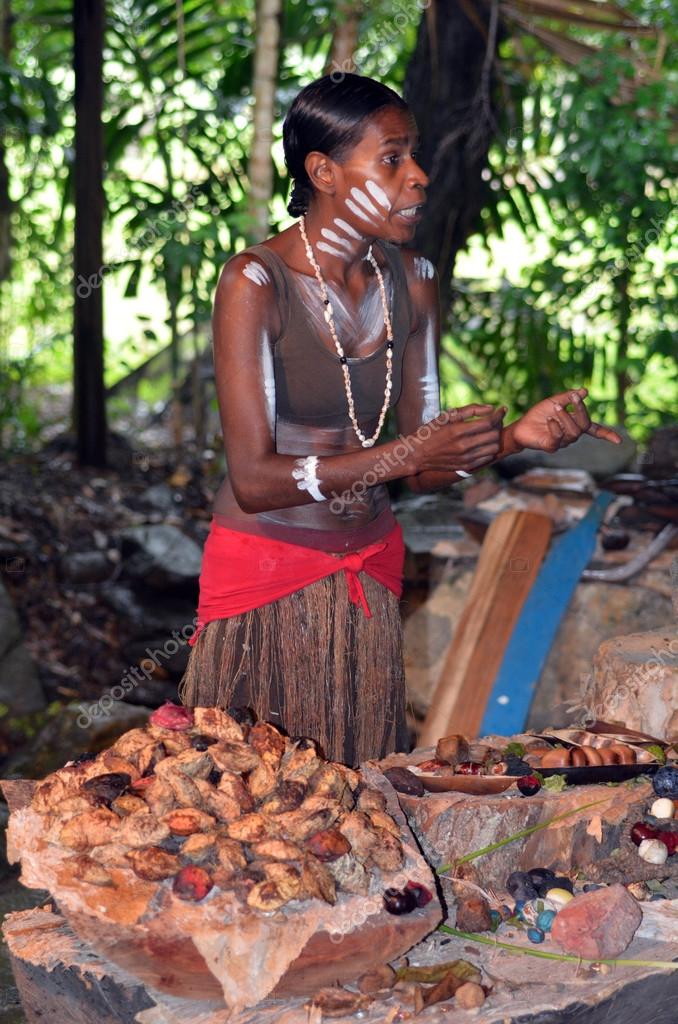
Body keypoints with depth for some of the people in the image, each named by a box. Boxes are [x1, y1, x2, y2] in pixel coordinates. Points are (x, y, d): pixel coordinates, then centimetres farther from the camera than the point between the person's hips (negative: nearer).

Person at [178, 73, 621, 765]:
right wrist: (407, 453, -27)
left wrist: (517, 437, -13)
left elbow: (420, 473, 4)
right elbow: (254, 480, -19)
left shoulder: (412, 281, 1)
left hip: (370, 570, 5)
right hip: (266, 572, -4)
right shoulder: (255, 282, -15)